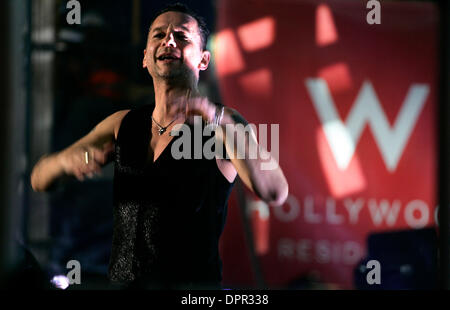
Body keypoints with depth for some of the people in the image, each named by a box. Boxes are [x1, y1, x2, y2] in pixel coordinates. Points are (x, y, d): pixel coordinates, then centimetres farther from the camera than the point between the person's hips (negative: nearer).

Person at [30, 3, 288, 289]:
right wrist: (66, 160, -9)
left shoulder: (223, 123, -4)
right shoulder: (123, 124, 12)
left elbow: (275, 193, -21)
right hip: (122, 282, 4)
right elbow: (40, 179, 14)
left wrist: (218, 118, -32)